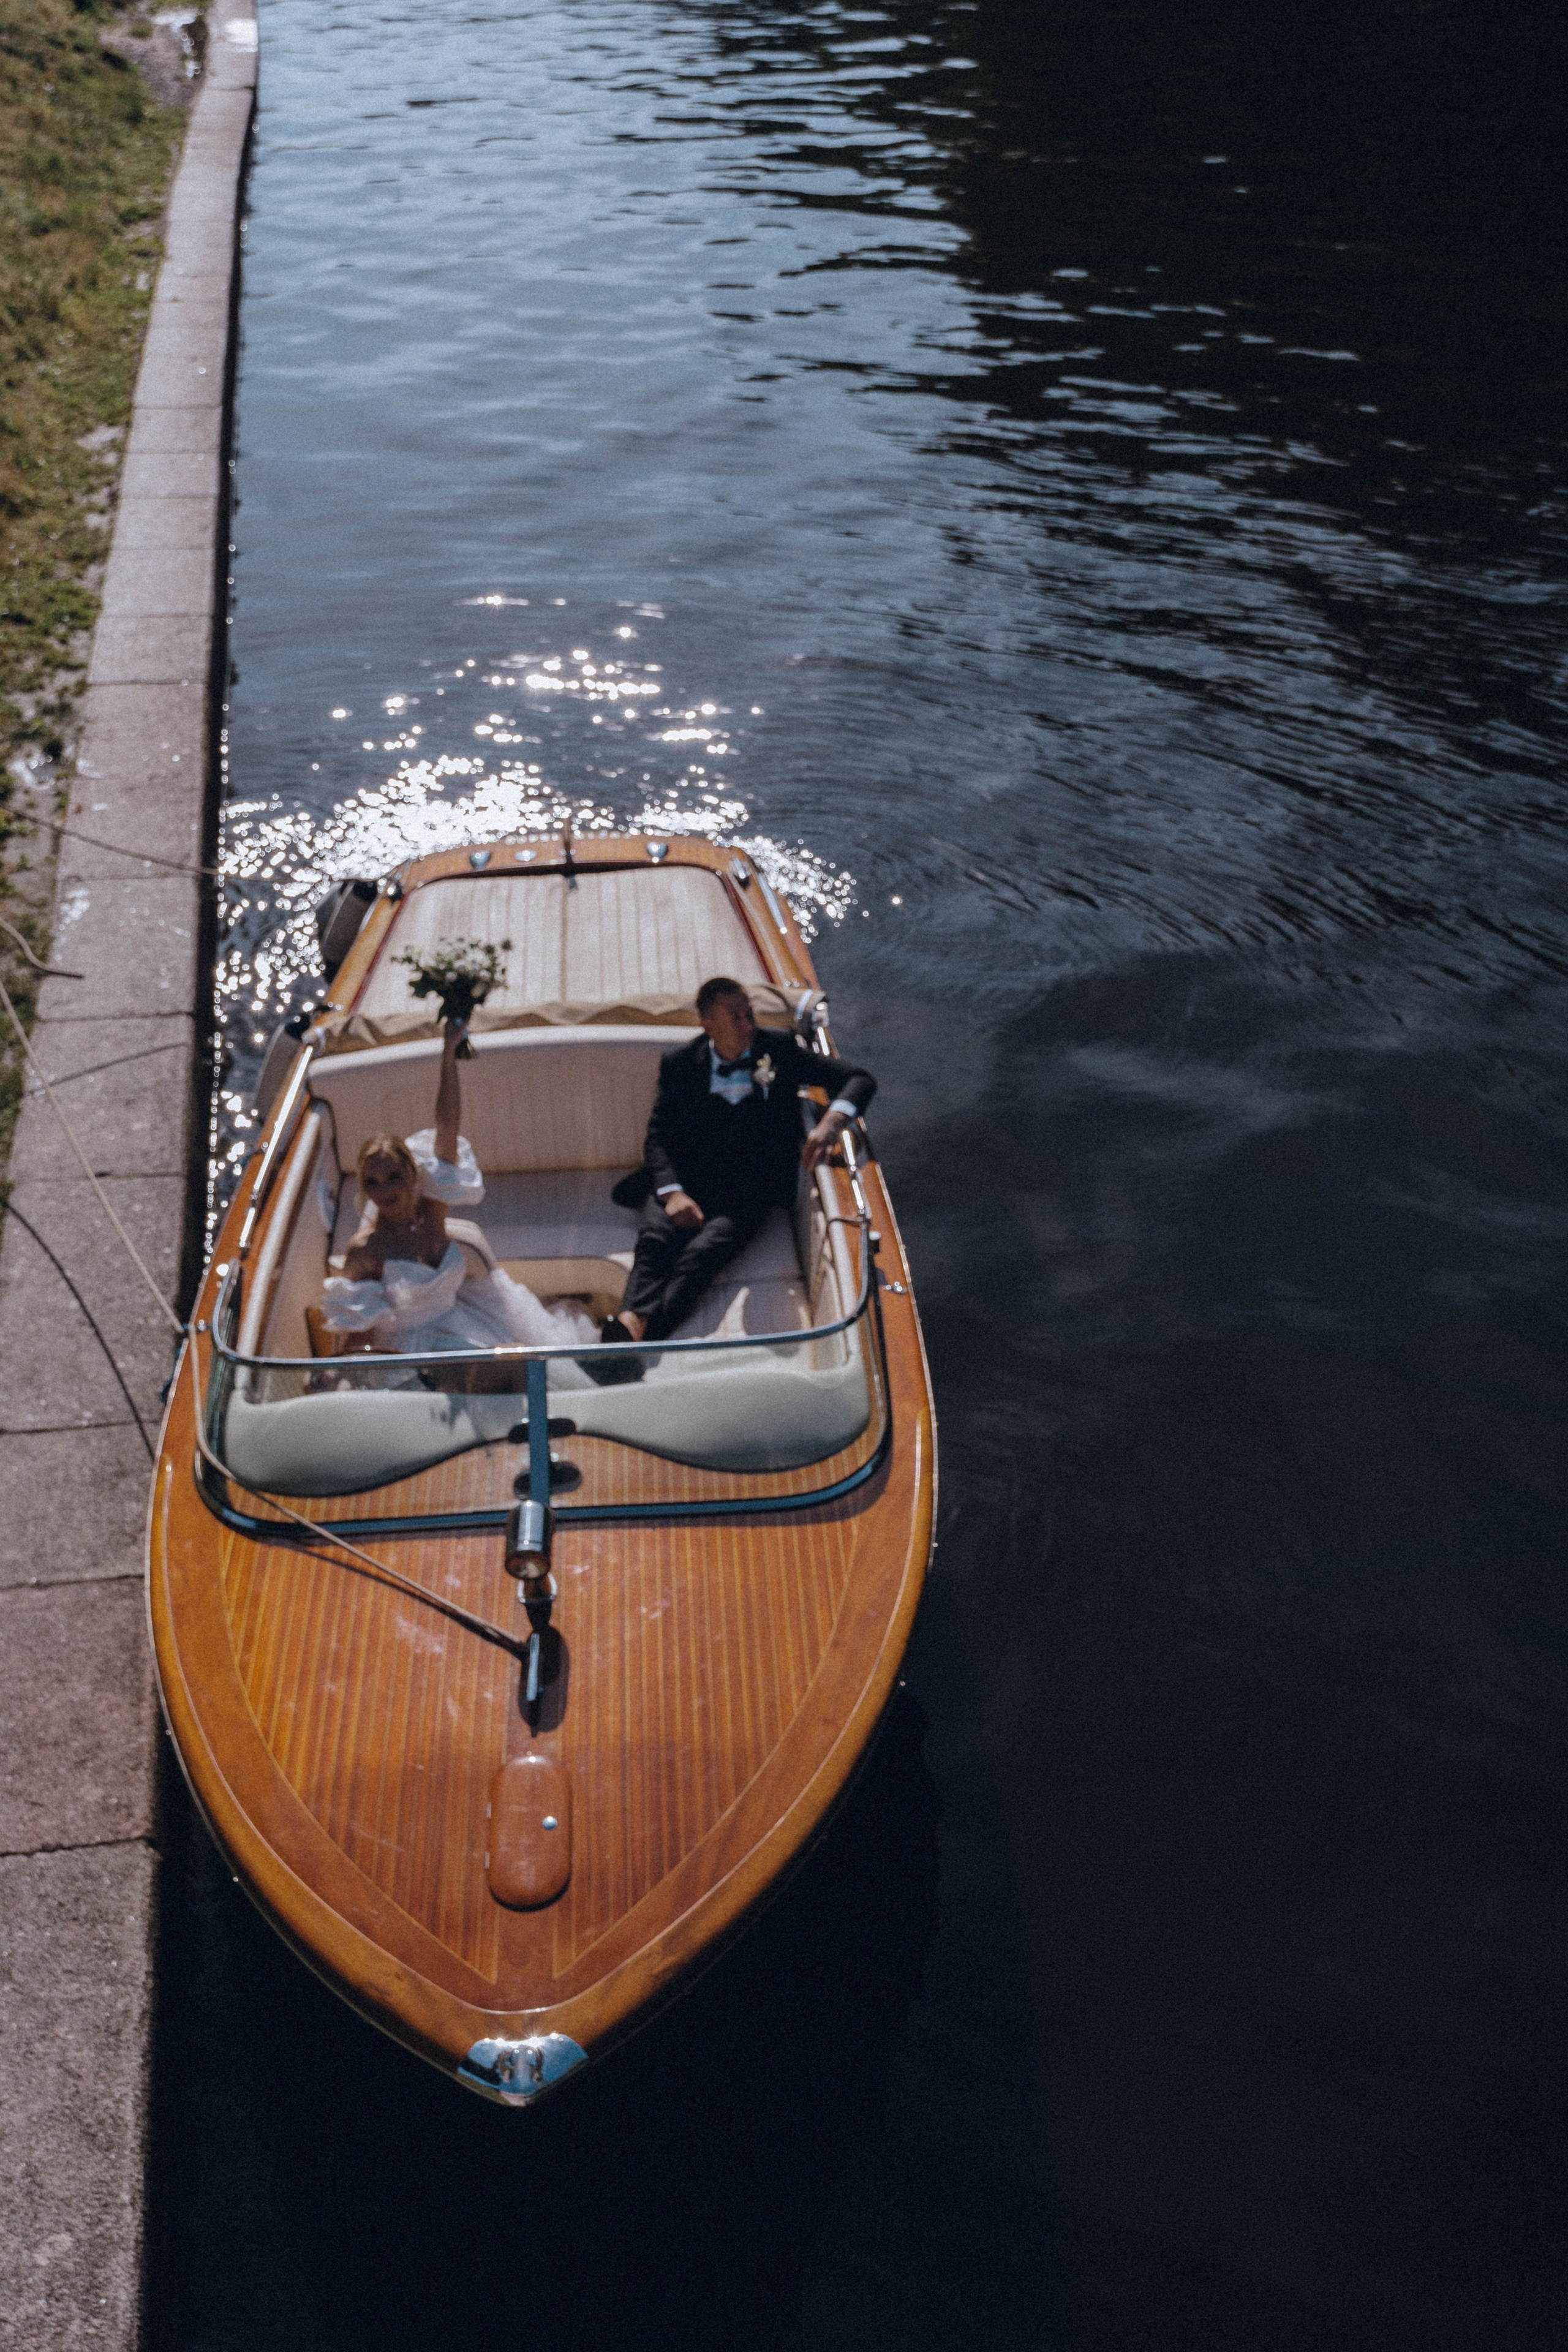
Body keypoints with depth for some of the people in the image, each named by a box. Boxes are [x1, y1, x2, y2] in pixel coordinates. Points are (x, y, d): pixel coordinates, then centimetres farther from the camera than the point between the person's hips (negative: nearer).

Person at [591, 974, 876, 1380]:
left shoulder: (779, 1049, 9)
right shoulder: (681, 1063, 12)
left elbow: (859, 1079, 6)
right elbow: (658, 1136, 5)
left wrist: (832, 1120, -17)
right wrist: (672, 1192, -15)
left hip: (749, 1189, -2)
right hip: (686, 1180, 2)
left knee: (704, 1251, -32)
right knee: (655, 1240, -31)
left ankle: (638, 1340, -52)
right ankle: (629, 1326, -54)